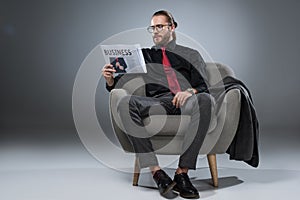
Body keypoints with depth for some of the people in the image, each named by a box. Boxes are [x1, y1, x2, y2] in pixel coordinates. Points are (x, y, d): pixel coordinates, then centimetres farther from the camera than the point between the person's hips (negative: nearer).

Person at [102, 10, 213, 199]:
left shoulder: (191, 55, 25)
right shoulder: (143, 55, 29)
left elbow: (204, 87, 12)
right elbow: (123, 83, 21)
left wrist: (190, 91, -12)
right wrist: (110, 80, -2)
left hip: (186, 103, -1)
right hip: (157, 103, 1)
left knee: (204, 100, -37)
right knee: (126, 103, -32)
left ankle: (182, 173, -35)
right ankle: (156, 171, -35)